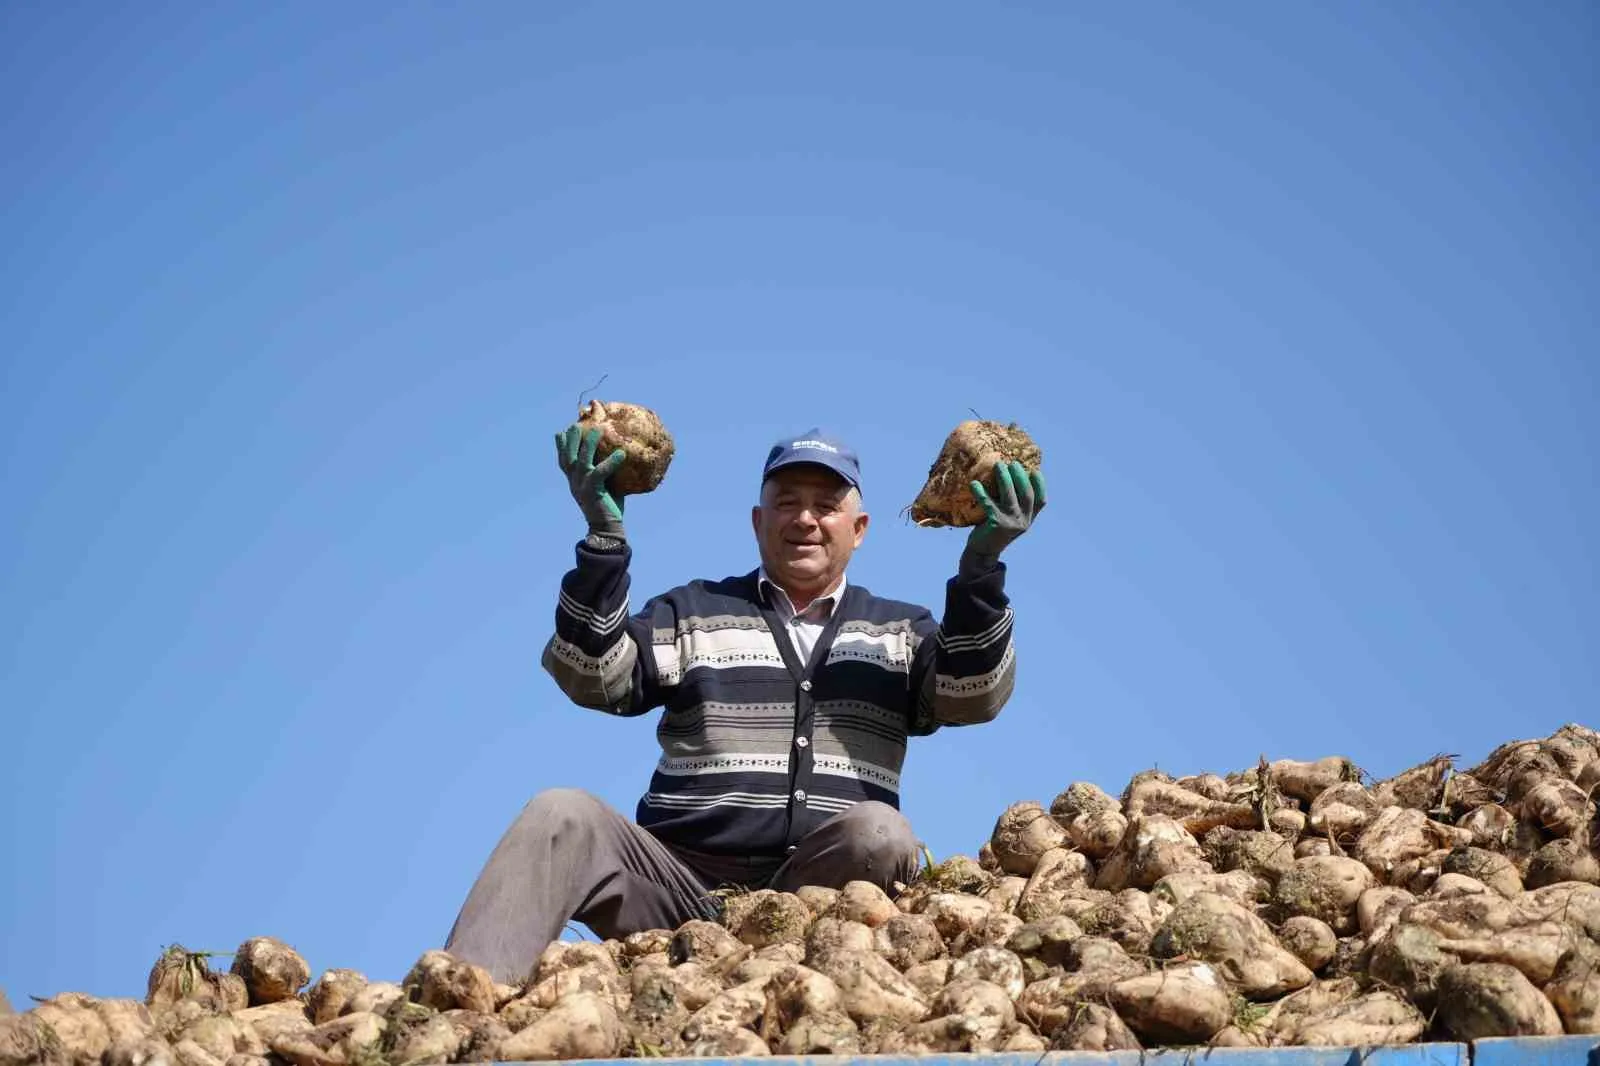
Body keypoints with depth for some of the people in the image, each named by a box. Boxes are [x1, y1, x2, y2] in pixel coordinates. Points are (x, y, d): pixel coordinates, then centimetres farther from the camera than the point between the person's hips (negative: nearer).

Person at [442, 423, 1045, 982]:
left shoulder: (900, 632, 18)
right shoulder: (693, 612, 16)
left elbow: (971, 696, -2)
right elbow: (595, 680, 0)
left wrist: (980, 566, -17)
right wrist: (605, 540, -12)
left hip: (818, 893, 0)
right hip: (682, 880, 0)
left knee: (878, 832, -32)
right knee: (564, 816, -26)